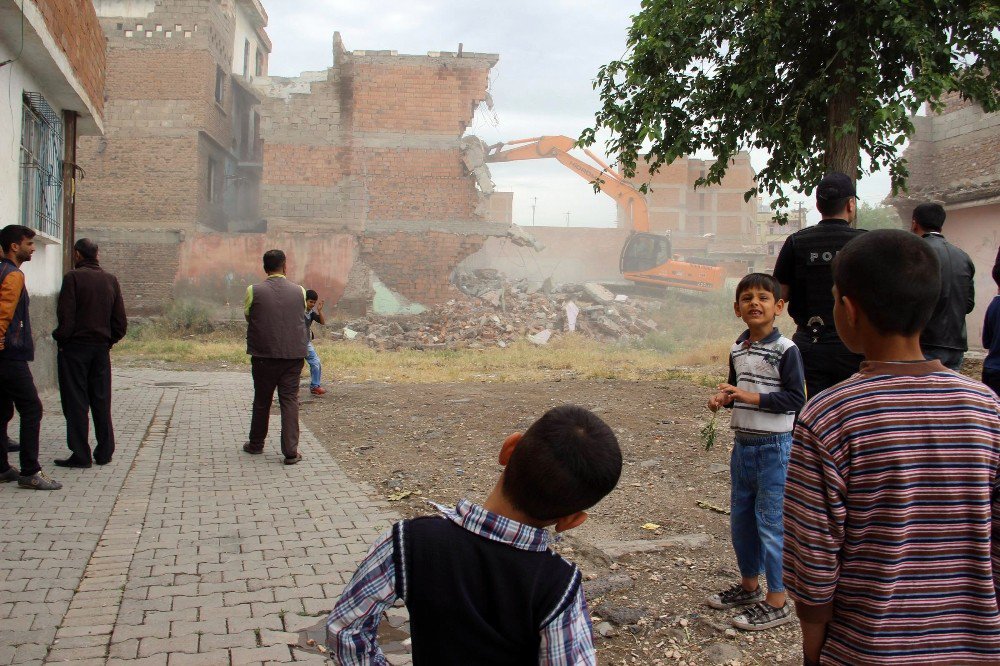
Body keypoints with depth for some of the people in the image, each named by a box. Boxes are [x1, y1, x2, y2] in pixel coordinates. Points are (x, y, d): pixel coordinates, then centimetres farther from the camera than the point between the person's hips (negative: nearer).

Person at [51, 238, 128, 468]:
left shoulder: (73, 278, -9)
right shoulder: (110, 280, 6)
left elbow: (65, 317, -14)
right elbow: (121, 322, 5)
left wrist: (61, 340, 1)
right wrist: (108, 341, 15)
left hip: (75, 347, -5)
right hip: (102, 348, 5)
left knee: (76, 402, 1)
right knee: (102, 401, 11)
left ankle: (80, 455, 2)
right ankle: (105, 452, 14)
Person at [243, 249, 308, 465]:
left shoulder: (253, 291, -7)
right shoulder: (299, 291, -2)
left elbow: (247, 317, 7)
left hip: (263, 355, 0)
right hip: (294, 354, 1)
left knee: (262, 400, 14)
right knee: (290, 400, 4)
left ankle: (256, 444, 29)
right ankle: (291, 451, -1)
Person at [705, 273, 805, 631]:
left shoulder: (785, 350, -13)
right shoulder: (738, 350, 8)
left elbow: (796, 398, -17)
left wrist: (753, 397, -23)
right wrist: (724, 398, 1)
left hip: (774, 446, -8)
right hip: (743, 444, 8)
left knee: (771, 522, -1)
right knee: (740, 519, 17)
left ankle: (776, 602, 10)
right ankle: (749, 584, 35)